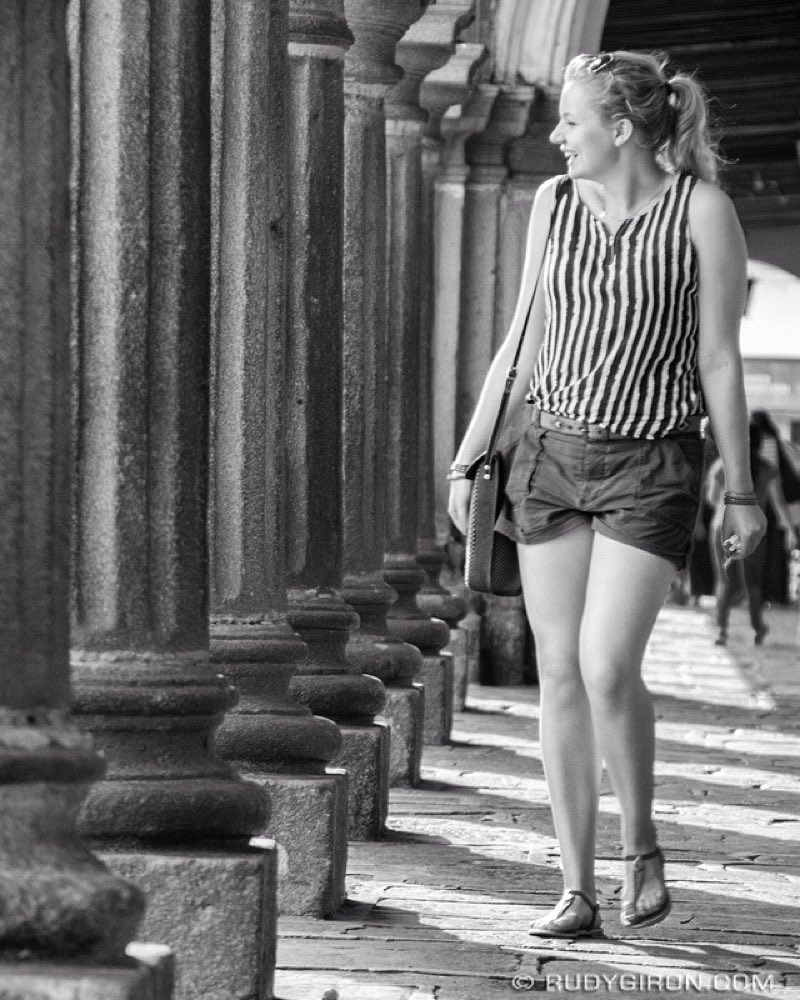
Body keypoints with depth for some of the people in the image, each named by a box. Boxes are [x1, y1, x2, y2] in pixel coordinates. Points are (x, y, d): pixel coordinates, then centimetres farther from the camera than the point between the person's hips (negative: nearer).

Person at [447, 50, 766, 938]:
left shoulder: (700, 209, -6)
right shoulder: (555, 202, 7)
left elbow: (719, 360, -3)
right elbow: (524, 343, 13)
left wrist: (739, 490, -1)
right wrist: (468, 458, 12)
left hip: (651, 466, -5)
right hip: (552, 455, 5)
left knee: (607, 666, -16)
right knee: (558, 670, 1)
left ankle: (642, 849, 8)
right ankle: (577, 891, 7)